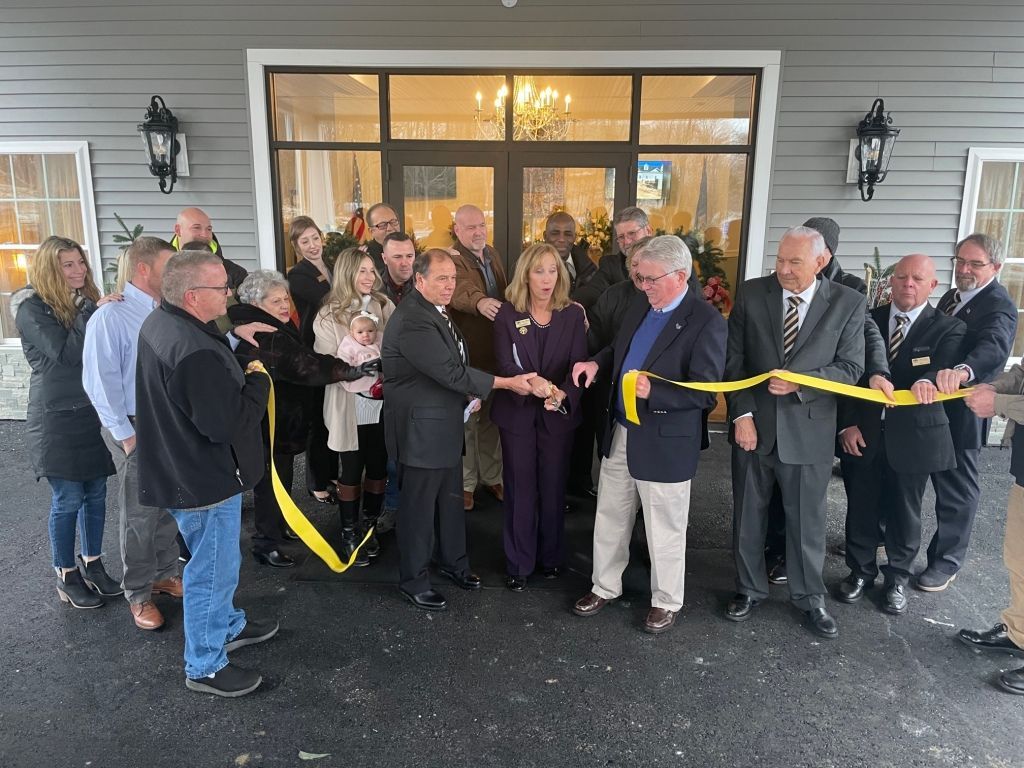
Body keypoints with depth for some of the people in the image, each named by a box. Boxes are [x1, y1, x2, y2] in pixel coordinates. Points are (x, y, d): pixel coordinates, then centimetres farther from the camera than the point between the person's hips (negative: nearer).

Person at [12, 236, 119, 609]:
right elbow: (65, 353, -20)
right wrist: (92, 312, -21)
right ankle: (66, 577, 18)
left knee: (96, 493, 11)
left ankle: (92, 564, 27)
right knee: (68, 498, 2)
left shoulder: (86, 301, 10)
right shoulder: (32, 307, -9)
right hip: (57, 418, -6)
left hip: (94, 412, 6)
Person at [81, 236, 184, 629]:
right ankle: (138, 594, 25)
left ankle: (166, 574, 36)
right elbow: (100, 381, -14)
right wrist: (125, 435, -13)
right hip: (137, 427, -5)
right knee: (140, 513, 8)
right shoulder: (111, 316, -14)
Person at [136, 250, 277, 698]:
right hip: (205, 478, -10)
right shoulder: (195, 352, -32)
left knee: (216, 560, 27)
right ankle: (205, 667, 26)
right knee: (213, 570, 8)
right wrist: (259, 380, -17)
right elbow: (228, 424, -30)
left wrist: (239, 372, -3)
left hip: (181, 468, 10)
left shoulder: (159, 323, 1)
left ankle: (228, 626, 47)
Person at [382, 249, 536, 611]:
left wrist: (468, 393, 6)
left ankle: (453, 561, 39)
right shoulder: (413, 321, -24)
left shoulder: (436, 311, 9)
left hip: (445, 424, 9)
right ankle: (413, 580, 23)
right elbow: (452, 372, -27)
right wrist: (508, 383, -21)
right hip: (420, 429, -9)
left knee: (451, 498, 20)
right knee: (419, 506, 5)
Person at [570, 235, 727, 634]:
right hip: (619, 433, 7)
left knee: (664, 530, 11)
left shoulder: (706, 320, -17)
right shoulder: (640, 305, 5)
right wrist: (597, 363, 0)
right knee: (609, 518, 19)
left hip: (665, 443, -7)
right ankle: (605, 587, 39)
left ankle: (666, 601, 33)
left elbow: (706, 392, -20)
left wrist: (653, 391, -32)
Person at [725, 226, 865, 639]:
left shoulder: (847, 302, -5)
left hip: (808, 429, -1)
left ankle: (810, 597, 33)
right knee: (748, 515, 14)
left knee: (807, 519, 12)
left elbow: (850, 367, -4)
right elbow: (734, 359, -3)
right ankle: (749, 589, 34)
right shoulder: (751, 293, -3)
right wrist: (741, 413, -10)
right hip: (754, 423, 1)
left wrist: (800, 382, -20)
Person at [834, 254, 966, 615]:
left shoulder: (948, 329, -2)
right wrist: (848, 423, -7)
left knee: (904, 511, 12)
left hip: (912, 435, -1)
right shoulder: (868, 320, 4)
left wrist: (927, 382, -43)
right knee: (861, 507, 11)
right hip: (863, 432, 2)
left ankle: (897, 578, 31)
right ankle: (860, 570, 31)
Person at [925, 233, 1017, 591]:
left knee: (956, 486, 7)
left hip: (960, 410, -8)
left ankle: (946, 561, 22)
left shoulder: (999, 306, -17)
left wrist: (962, 372, -56)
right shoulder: (951, 297, 10)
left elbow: (994, 346, -37)